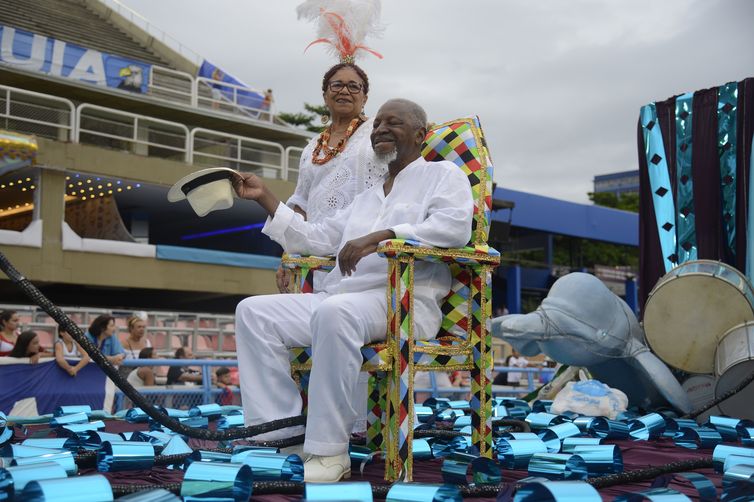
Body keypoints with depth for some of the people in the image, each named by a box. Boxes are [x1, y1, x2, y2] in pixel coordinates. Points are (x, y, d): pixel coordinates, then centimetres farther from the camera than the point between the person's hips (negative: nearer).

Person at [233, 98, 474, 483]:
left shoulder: (442, 174, 10)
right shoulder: (366, 198, 31)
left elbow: (455, 226, -11)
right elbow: (316, 240, 27)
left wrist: (379, 236, -20)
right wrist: (265, 197, 22)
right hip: (338, 296, 8)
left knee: (335, 311, -39)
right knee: (254, 311, -9)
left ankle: (329, 452, -31)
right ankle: (282, 432, -15)